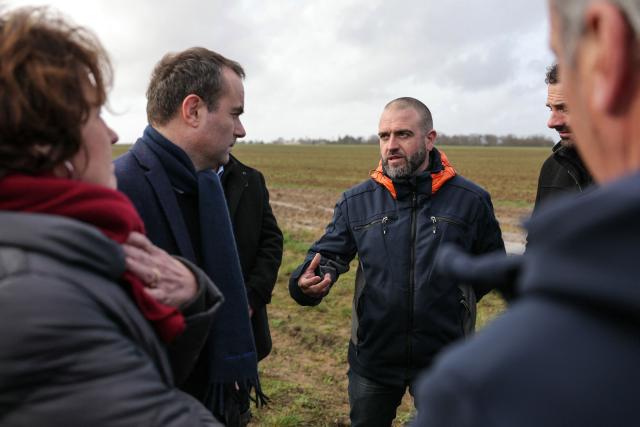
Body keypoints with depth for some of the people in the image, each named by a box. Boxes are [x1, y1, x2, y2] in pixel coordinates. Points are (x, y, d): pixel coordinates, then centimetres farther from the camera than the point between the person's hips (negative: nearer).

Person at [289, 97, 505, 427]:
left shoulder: (470, 200, -5)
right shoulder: (356, 202, -2)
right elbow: (328, 255, -2)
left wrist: (453, 301, -1)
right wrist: (306, 283, -23)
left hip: (444, 360, -1)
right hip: (372, 358, 1)